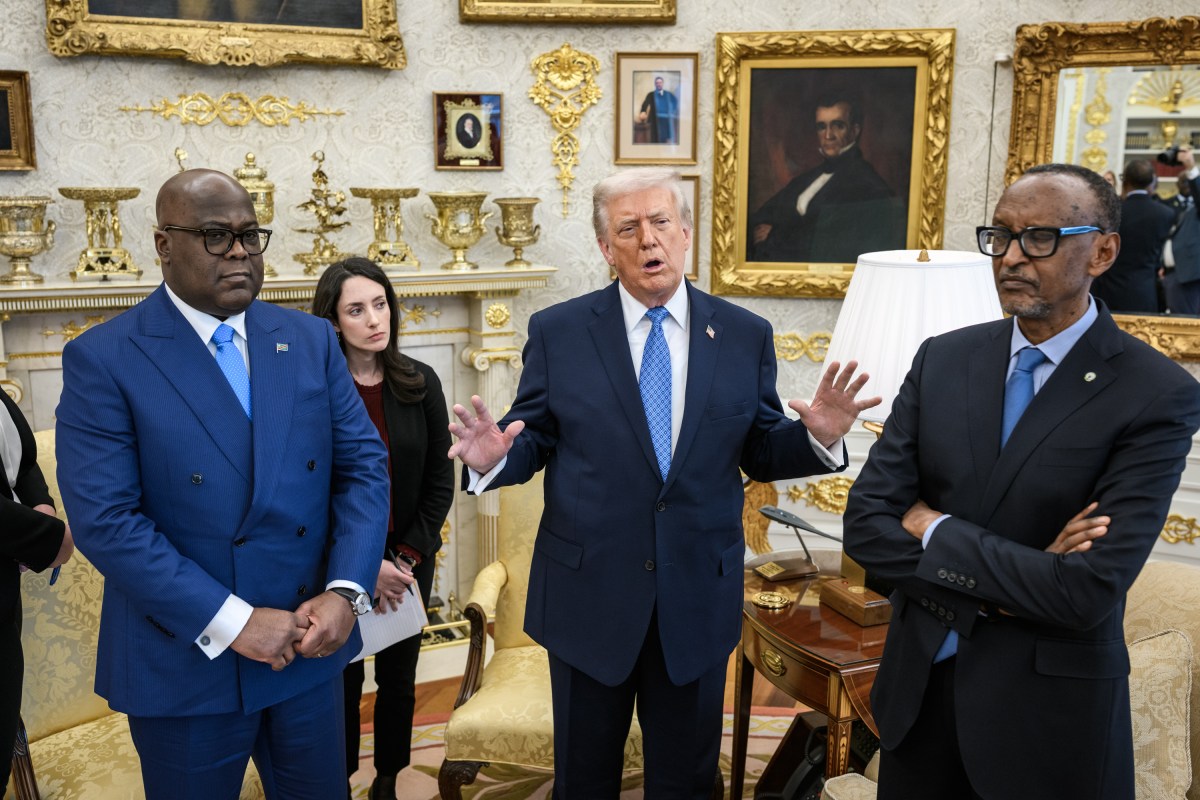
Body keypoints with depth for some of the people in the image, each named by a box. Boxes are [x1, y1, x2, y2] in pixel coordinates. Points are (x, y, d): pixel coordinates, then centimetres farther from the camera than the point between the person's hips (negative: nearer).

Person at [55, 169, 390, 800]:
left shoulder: (310, 339, 3)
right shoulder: (102, 359, -9)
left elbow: (364, 466, 1)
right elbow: (105, 518, -16)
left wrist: (345, 592, -13)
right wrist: (232, 621, -20)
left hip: (310, 647, 4)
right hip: (186, 664, -3)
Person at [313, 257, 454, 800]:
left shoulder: (420, 382, -4)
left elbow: (440, 482, -1)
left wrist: (406, 559, -8)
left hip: (409, 565, 3)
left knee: (399, 680, 14)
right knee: (342, 683, 10)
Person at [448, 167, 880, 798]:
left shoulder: (745, 336, 1)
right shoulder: (556, 332, -3)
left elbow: (760, 454, 4)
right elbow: (535, 438, 0)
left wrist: (816, 437, -16)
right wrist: (495, 457, -22)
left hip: (698, 599, 1)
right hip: (587, 596, -1)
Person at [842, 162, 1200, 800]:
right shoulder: (944, 359, -2)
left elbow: (1088, 593, -23)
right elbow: (865, 523, -7)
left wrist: (934, 530, -14)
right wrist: (997, 591, -17)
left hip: (1049, 716, -3)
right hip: (920, 682, 4)